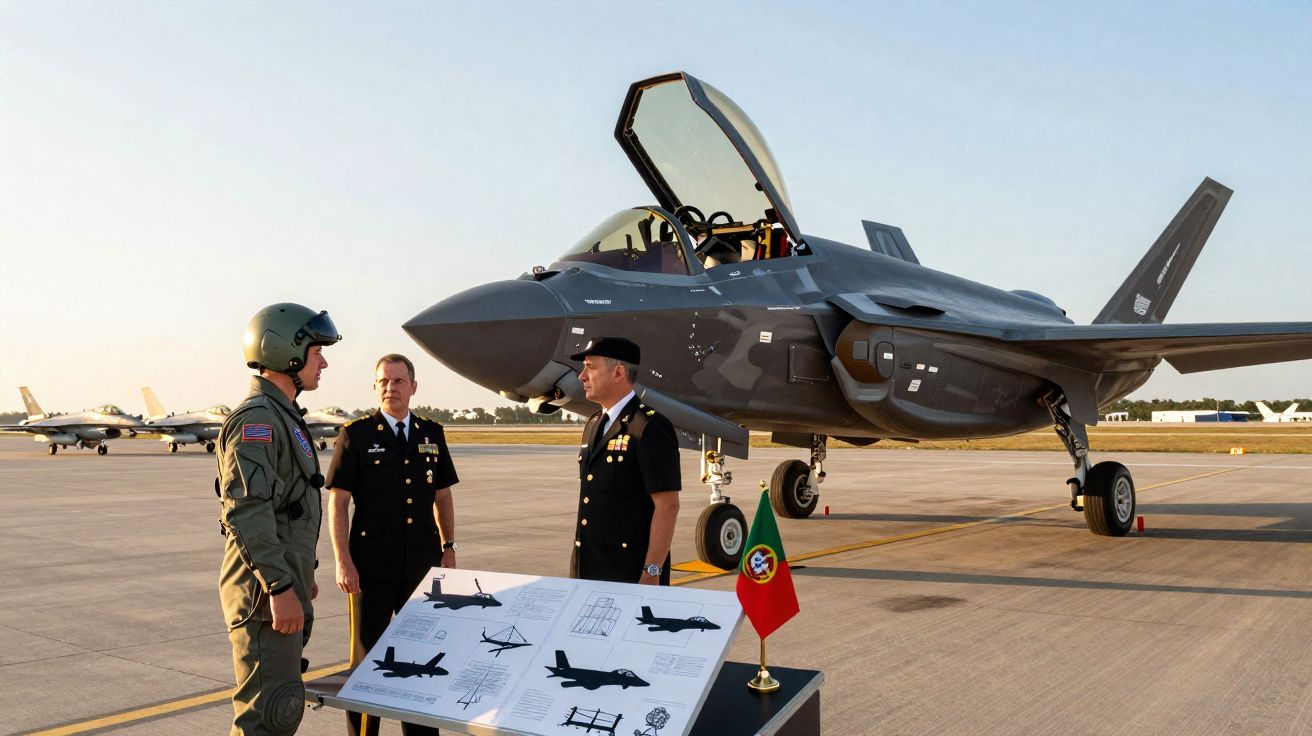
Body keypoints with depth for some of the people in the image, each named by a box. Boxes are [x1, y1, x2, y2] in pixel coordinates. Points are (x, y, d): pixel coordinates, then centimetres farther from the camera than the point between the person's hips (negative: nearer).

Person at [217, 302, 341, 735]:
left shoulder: (282, 415, 17)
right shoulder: (256, 419, -16)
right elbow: (247, 511, -24)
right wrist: (280, 586, -26)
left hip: (285, 587, 10)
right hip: (266, 593, -10)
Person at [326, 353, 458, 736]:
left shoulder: (432, 434, 7)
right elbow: (338, 503, -6)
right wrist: (343, 562, -12)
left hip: (422, 566, 4)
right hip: (372, 568, -4)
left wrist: (448, 546, 7)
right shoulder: (355, 435, -4)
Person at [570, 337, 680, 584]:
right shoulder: (594, 425, 12)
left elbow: (667, 505, -17)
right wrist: (577, 562, 16)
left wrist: (651, 574, -19)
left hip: (630, 575, -7)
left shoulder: (650, 427, -14)